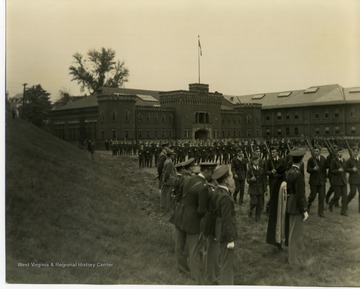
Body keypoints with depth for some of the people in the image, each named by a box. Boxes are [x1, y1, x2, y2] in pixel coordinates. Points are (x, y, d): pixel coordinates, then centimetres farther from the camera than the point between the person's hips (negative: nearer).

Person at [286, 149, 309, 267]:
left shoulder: (289, 172, 4)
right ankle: (295, 259, 12)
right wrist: (305, 210, -17)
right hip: (297, 207, -9)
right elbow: (300, 195, -23)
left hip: (291, 204, 9)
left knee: (293, 231, 21)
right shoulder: (298, 175, -23)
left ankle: (294, 254, 35)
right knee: (296, 233, 2)